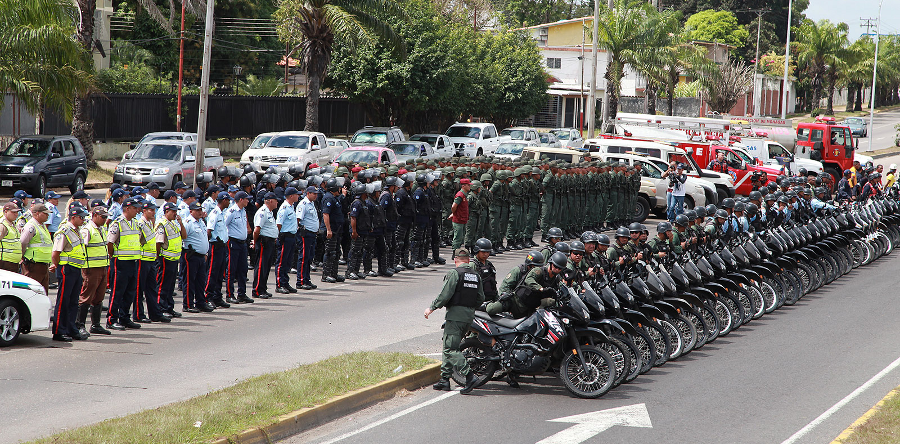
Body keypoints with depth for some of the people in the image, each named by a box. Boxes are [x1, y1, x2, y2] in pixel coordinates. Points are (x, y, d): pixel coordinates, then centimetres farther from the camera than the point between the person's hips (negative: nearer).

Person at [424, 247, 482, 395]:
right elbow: (481, 298, 12)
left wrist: (432, 308, -5)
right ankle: (444, 379, 14)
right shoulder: (476, 275, 11)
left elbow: (445, 294, -15)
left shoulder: (455, 273, -10)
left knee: (450, 348, -8)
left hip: (455, 314, -8)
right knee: (449, 346, 15)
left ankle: (469, 375, -22)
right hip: (470, 315, 8)